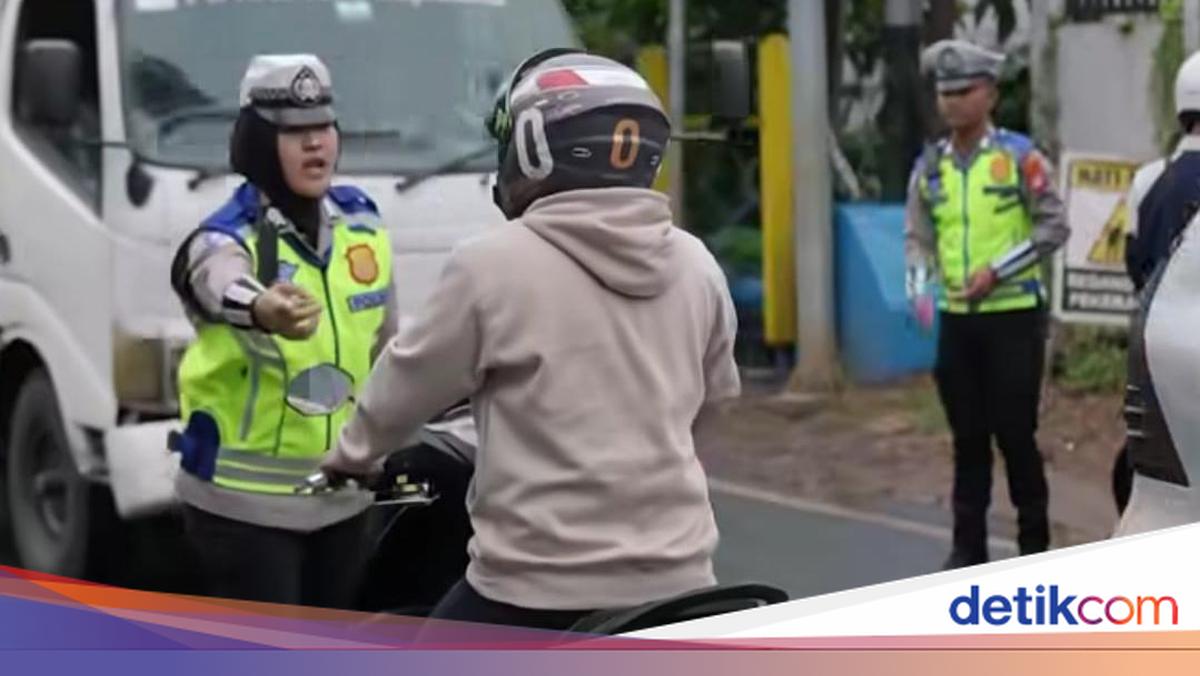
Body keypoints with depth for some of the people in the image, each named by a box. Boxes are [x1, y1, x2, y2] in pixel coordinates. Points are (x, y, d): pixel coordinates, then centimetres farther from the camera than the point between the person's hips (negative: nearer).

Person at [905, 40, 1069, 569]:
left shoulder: (1019, 156, -6)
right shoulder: (929, 166, 7)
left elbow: (1053, 227, -7)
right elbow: (917, 237, 10)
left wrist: (997, 271, -15)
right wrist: (919, 288, -8)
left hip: (1013, 316, -4)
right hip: (956, 321, 4)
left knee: (1015, 432, 0)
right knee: (968, 436, 9)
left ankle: (1034, 541, 13)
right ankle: (968, 545, 17)